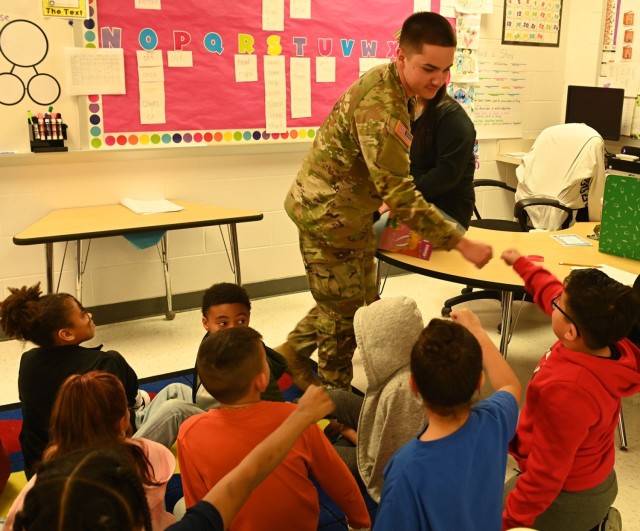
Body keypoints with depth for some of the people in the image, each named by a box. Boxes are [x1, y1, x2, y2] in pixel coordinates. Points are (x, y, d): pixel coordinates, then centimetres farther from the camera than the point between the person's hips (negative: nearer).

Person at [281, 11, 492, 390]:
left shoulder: (390, 85, 3)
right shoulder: (382, 109, -30)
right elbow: (401, 195, -32)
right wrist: (461, 243, -30)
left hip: (348, 210, 10)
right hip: (329, 215, -10)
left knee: (360, 299, 22)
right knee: (343, 315, 7)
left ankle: (289, 354, 36)